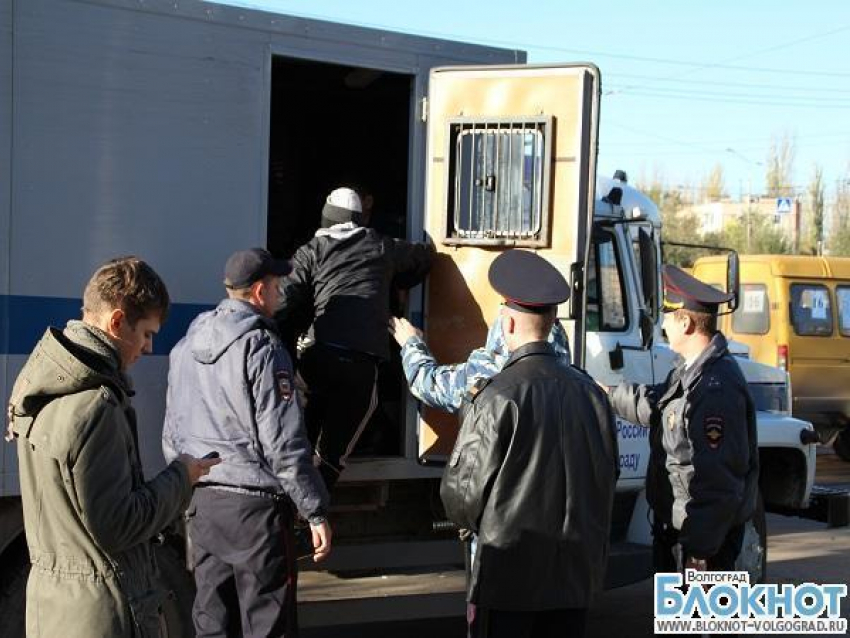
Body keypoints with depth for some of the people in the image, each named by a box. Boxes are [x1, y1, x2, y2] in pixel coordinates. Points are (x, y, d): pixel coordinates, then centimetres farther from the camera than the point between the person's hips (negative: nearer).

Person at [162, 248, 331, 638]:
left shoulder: (186, 346, 9)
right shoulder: (260, 347, -13)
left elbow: (172, 434, 15)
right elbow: (283, 443, -16)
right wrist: (316, 512, -10)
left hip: (201, 502, 7)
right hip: (253, 505, -7)